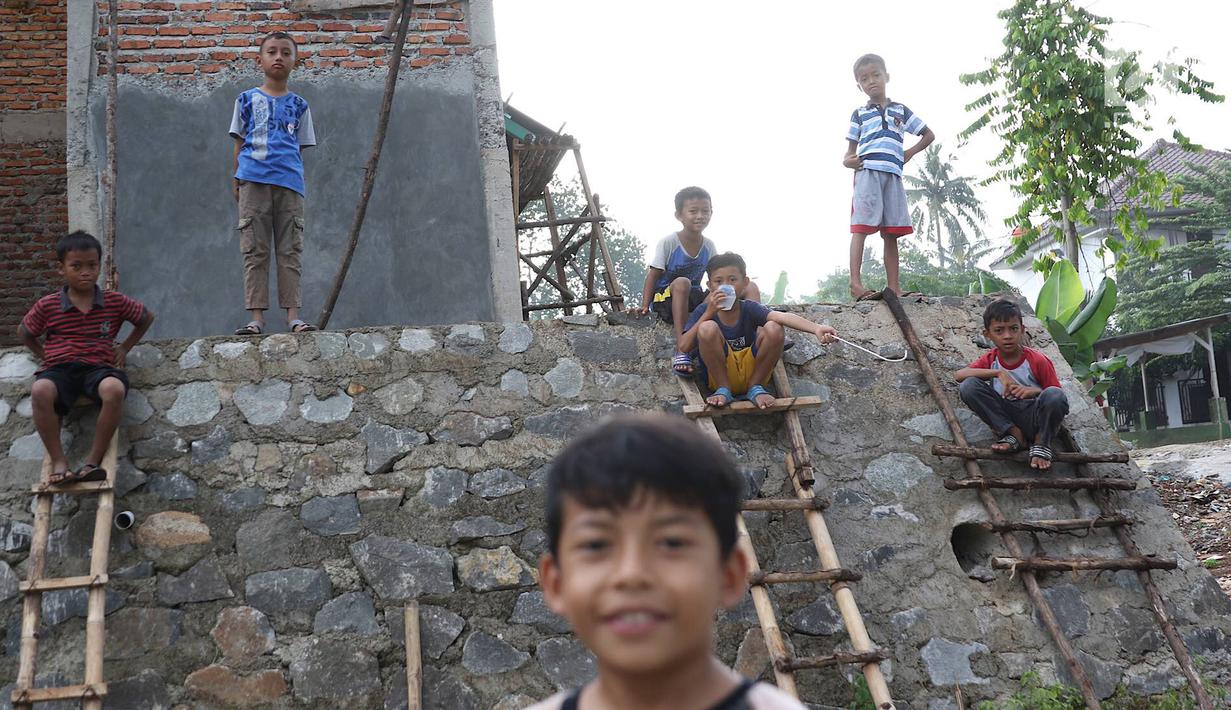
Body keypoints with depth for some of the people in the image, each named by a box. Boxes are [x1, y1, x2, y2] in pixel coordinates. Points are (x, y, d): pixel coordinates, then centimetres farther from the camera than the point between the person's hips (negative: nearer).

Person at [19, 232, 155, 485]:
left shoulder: (115, 302, 6)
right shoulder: (47, 305, 5)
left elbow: (146, 318, 22)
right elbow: (24, 332, 23)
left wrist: (125, 347, 16)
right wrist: (43, 355, 13)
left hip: (99, 366, 0)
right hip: (58, 369, 0)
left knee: (115, 389, -38)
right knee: (40, 391, -37)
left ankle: (94, 460, -26)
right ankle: (58, 461, -24)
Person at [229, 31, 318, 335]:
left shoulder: (298, 105, 14)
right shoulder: (247, 100, 11)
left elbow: (300, 148, 14)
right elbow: (239, 144, 11)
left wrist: (297, 179, 4)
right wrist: (237, 182, 5)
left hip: (289, 183, 1)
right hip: (254, 181, -1)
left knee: (290, 251, 0)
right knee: (255, 251, -1)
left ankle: (293, 316, 0)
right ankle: (256, 318, -2)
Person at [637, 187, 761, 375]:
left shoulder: (709, 246, 4)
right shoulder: (668, 242, -11)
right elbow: (653, 274, -10)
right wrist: (645, 305, -17)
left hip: (693, 296, 5)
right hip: (666, 296, -5)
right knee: (682, 283, -43)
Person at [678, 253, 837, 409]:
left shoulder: (749, 308, -6)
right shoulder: (704, 311, -6)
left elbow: (783, 317, -26)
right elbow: (683, 347, -19)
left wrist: (816, 328, -43)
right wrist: (708, 313, -24)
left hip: (751, 372, 1)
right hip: (719, 377, -1)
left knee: (774, 329, -23)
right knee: (707, 328, -27)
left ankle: (755, 387, -2)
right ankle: (723, 390, -8)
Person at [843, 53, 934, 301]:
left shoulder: (901, 111, 20)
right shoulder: (859, 114, 15)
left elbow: (929, 135, 25)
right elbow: (850, 151, 12)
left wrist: (910, 153, 10)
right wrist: (848, 160, -12)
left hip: (893, 175, 3)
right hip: (867, 172, -3)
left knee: (891, 233, 2)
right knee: (861, 227, -14)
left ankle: (894, 286, 3)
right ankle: (856, 283, -22)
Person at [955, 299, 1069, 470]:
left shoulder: (1037, 360, -8)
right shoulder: (990, 359, 0)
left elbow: (1057, 395, -6)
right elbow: (958, 375, -18)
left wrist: (1035, 391, -28)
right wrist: (998, 373, -28)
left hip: (1033, 418, -2)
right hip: (1006, 418, 3)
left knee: (1054, 395, -36)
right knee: (968, 386, -20)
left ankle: (1041, 443, -8)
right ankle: (1014, 435, -13)